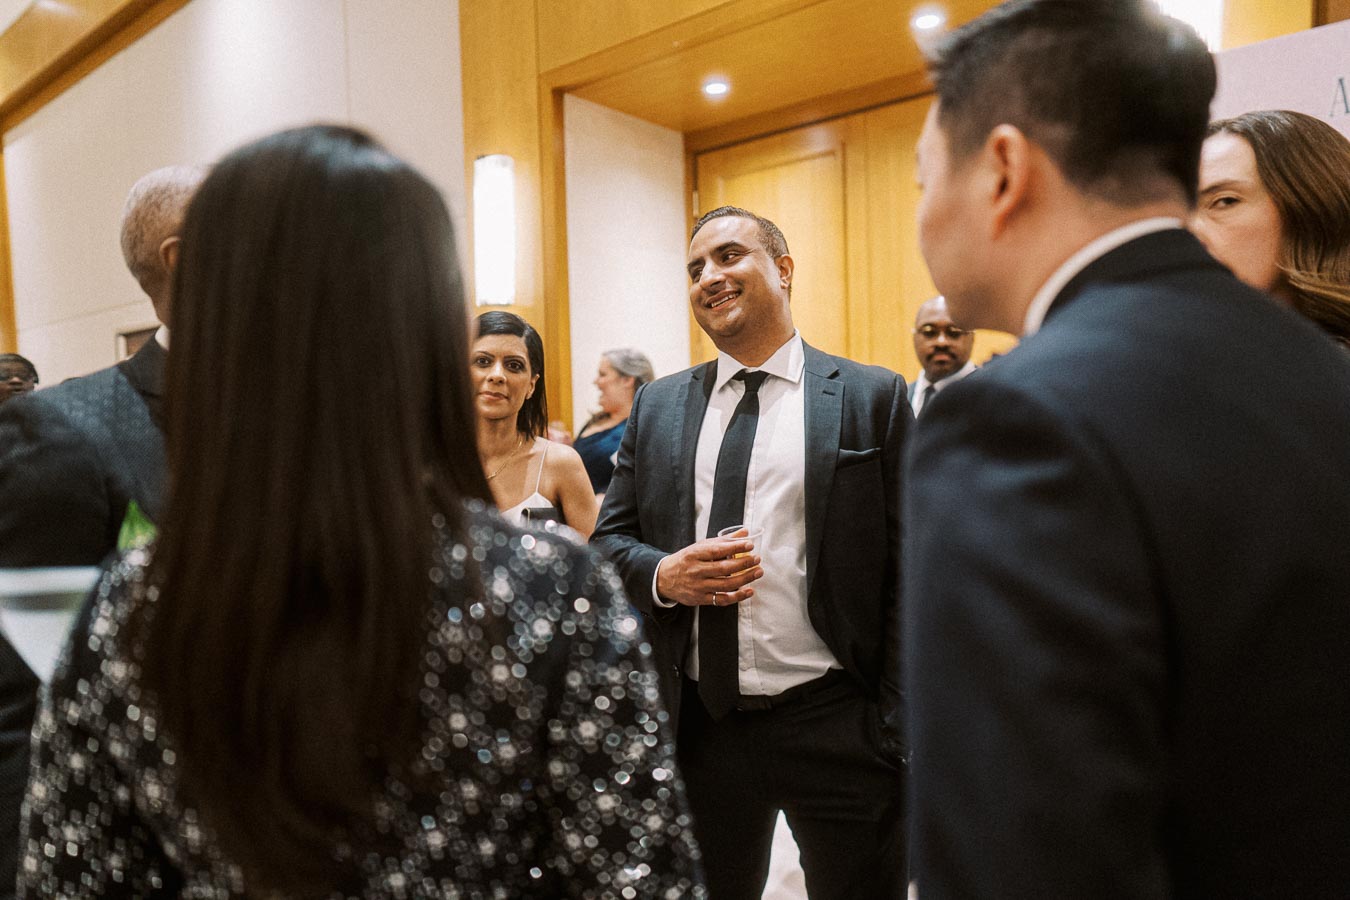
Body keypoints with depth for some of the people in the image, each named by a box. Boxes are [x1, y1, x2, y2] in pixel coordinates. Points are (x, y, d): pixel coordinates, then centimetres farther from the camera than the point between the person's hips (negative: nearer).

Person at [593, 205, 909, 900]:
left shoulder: (871, 398, -2)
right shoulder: (657, 406, 8)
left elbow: (904, 575, -5)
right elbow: (608, 540, 10)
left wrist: (897, 729, -9)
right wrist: (664, 575, -12)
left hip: (838, 724, -2)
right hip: (699, 723, 3)